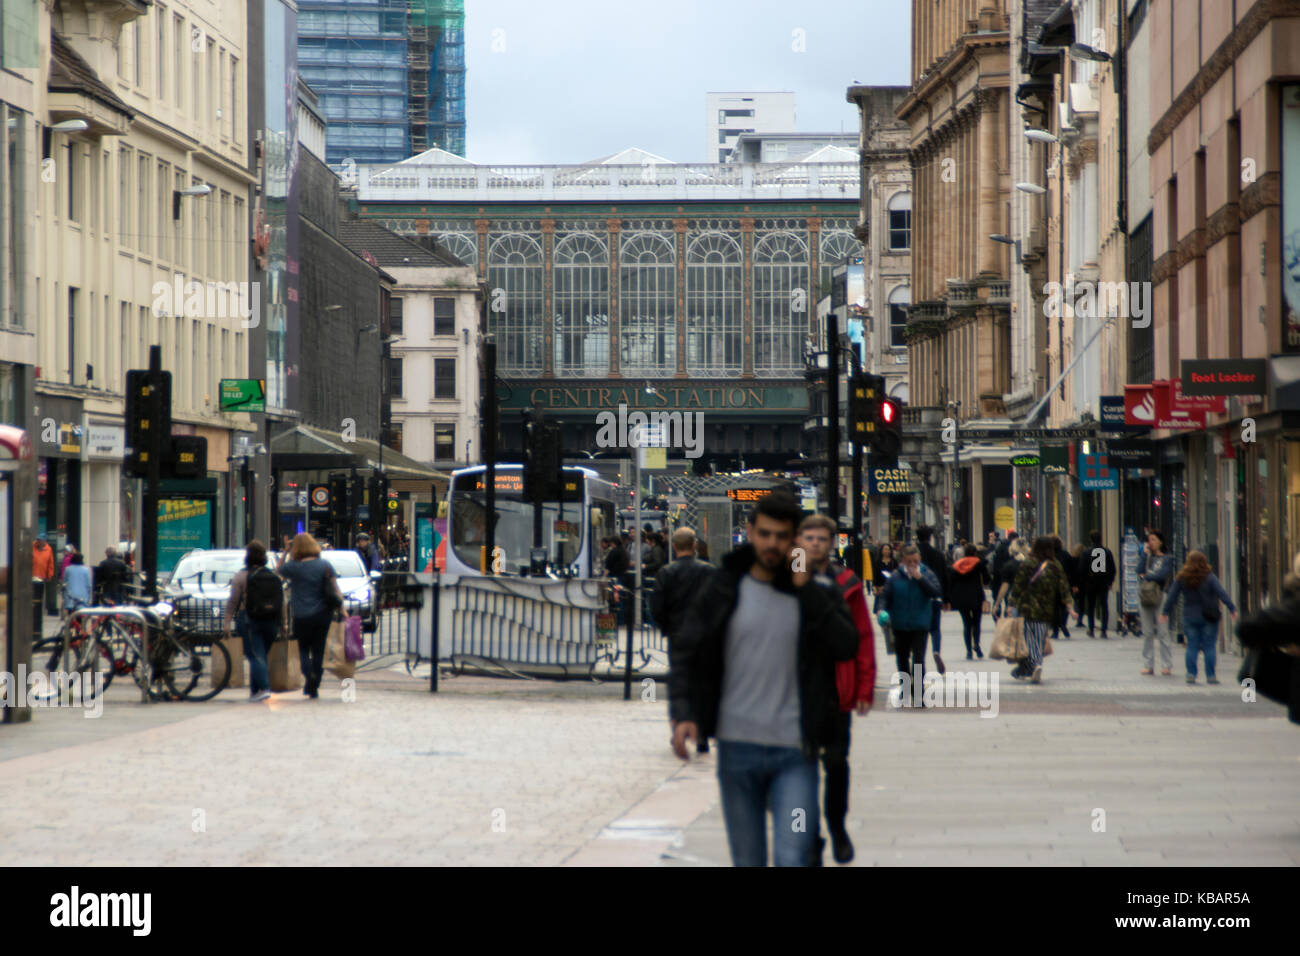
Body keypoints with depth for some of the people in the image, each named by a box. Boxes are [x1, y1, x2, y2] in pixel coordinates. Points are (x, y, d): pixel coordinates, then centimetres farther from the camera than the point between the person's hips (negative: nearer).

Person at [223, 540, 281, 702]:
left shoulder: (241, 576, -3)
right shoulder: (275, 577, 10)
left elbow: (232, 602, -5)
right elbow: (282, 603, 10)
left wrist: (226, 623, -3)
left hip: (249, 620, -4)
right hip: (271, 622, 4)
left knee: (255, 656, -7)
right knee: (261, 655, 12)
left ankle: (264, 687, -22)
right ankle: (255, 690, 12)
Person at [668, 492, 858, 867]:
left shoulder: (816, 591, 3)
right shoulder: (724, 590, 4)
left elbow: (846, 646, -12)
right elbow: (688, 654, 5)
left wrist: (806, 588, -14)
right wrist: (683, 713, -9)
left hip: (795, 752, -2)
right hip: (737, 749, 2)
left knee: (793, 859, -11)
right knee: (747, 861, 11)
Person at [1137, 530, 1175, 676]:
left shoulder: (1167, 558, 3)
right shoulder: (1146, 555, 15)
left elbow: (1163, 575, -12)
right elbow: (1140, 570, -2)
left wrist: (1146, 577, -4)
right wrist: (1145, 553, -3)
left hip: (1159, 594, -4)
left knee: (1162, 631, -7)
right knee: (1147, 632, 5)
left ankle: (1166, 665, -4)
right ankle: (1148, 665, 8)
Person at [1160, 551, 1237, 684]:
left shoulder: (1181, 578, -1)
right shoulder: (1209, 578, -8)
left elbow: (1171, 596, 3)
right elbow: (1222, 594, -12)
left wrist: (1164, 612, 12)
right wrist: (1232, 608, -10)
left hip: (1190, 617, 2)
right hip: (1208, 618, -2)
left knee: (1192, 647, 7)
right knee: (1210, 646, 3)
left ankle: (1191, 674, 2)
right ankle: (1210, 676, 2)